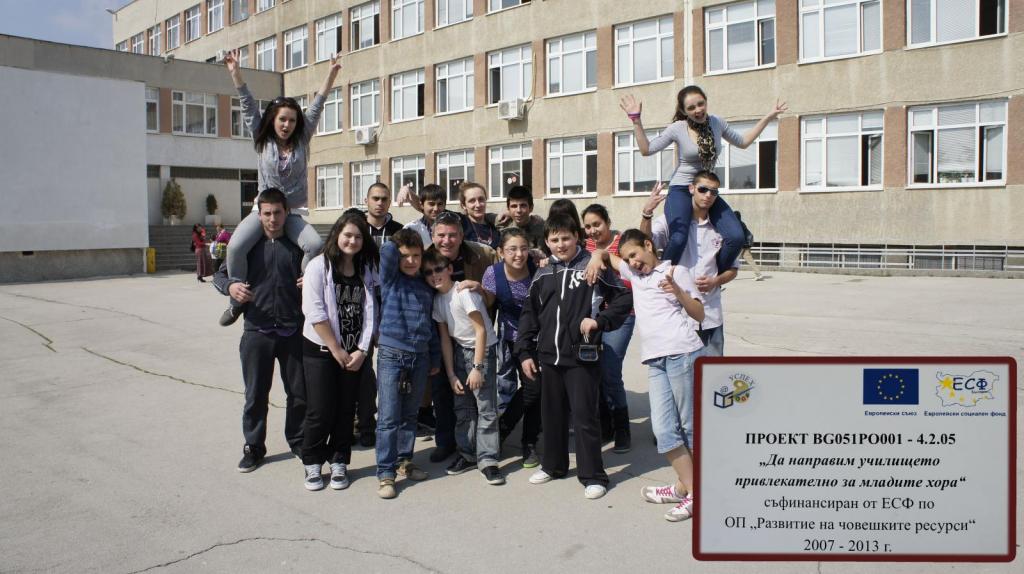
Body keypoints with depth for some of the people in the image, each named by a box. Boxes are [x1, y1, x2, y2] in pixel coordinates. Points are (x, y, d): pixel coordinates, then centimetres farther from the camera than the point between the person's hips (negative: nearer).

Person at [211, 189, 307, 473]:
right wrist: (230, 286, -13)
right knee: (255, 394, 8)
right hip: (257, 330, 0)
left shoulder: (298, 245, 5)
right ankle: (253, 447, 24)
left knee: (299, 392, 9)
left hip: (292, 331, 1)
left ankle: (298, 441, 28)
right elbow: (219, 274, 9)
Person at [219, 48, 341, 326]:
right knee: (236, 246, -27)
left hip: (294, 212, 1)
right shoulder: (262, 140, 6)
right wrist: (235, 73, -6)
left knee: (315, 245, -30)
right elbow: (248, 106, 1)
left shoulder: (301, 141, 6)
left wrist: (331, 74, -3)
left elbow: (316, 106, 2)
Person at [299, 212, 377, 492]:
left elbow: (369, 311, 2)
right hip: (321, 350, -3)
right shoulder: (319, 266, -7)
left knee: (346, 411, 8)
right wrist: (337, 350, -12)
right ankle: (312, 464, 17)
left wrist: (362, 350, -7)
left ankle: (339, 463, 22)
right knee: (320, 411, -1)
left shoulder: (367, 269, 5)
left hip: (355, 353, 3)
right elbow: (315, 314, -12)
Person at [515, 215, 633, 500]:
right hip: (549, 357, 5)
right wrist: (525, 352, 10)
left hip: (582, 357, -5)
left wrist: (599, 320, -15)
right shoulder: (542, 275, 10)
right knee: (552, 414, 15)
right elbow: (529, 314, 14)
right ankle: (553, 465, 31)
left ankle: (593, 475, 9)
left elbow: (624, 298, -2)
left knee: (585, 415, -2)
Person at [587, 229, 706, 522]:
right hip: (655, 360, 5)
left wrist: (677, 290, -11)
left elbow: (699, 314, 4)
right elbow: (604, 253, 34)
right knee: (663, 428, -1)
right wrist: (596, 259, 13)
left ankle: (694, 490, 8)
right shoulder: (634, 273, 23)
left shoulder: (676, 271, 8)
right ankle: (686, 486, 9)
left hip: (681, 353, -5)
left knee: (690, 424, 0)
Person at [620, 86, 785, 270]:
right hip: (681, 191, -4)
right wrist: (636, 120, -17)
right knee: (678, 240, -31)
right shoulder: (677, 128, -7)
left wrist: (768, 117, 18)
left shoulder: (717, 123, 4)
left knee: (736, 237, -14)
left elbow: (743, 142, 19)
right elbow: (646, 149, -9)